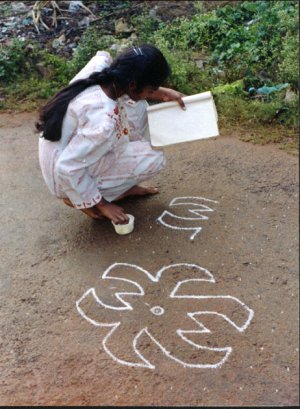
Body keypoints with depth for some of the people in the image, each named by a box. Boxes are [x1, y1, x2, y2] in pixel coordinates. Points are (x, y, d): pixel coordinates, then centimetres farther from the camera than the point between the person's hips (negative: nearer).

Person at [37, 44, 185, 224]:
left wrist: (161, 93, 2)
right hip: (67, 177, -8)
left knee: (136, 106, 2)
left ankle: (122, 185, 15)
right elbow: (67, 169, -31)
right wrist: (101, 204, -17)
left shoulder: (101, 65, -16)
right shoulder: (104, 120, -37)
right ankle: (80, 198, 2)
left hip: (62, 149, 8)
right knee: (155, 159, -8)